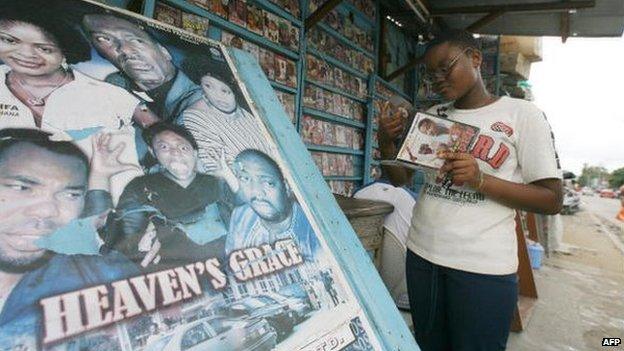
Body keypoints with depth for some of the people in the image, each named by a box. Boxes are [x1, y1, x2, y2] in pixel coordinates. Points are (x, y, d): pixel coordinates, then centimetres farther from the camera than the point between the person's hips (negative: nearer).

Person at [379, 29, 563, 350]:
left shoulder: (522, 114, -3)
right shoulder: (433, 116, 9)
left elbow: (552, 200, -6)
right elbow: (401, 178, 11)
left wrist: (480, 179, -20)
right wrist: (386, 144, -8)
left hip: (483, 267, -4)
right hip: (422, 254, 4)